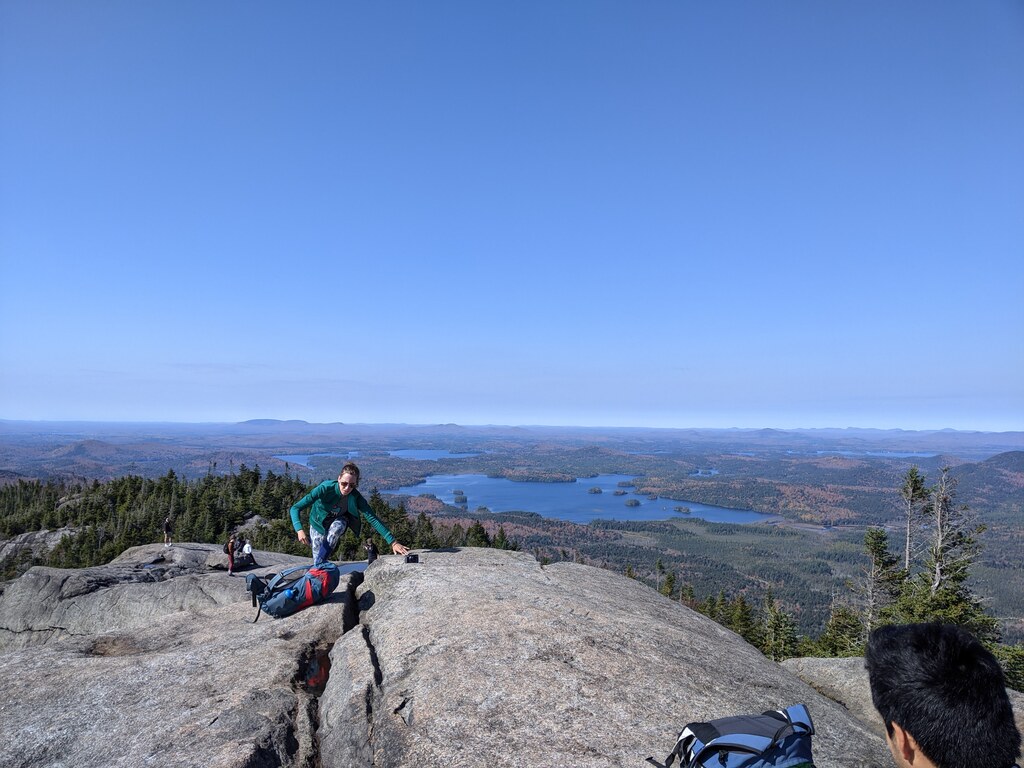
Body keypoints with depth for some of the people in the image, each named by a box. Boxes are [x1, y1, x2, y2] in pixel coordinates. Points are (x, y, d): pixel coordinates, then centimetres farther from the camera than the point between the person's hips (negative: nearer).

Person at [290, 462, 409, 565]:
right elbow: (295, 508, -36)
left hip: (338, 521, 1)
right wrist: (300, 530, -53)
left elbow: (372, 518, -30)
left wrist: (392, 542, -39)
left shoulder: (355, 497, -28)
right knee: (317, 559, -4)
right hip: (318, 523, -1)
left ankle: (320, 565, -19)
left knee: (336, 528, -32)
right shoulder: (326, 488, -36)